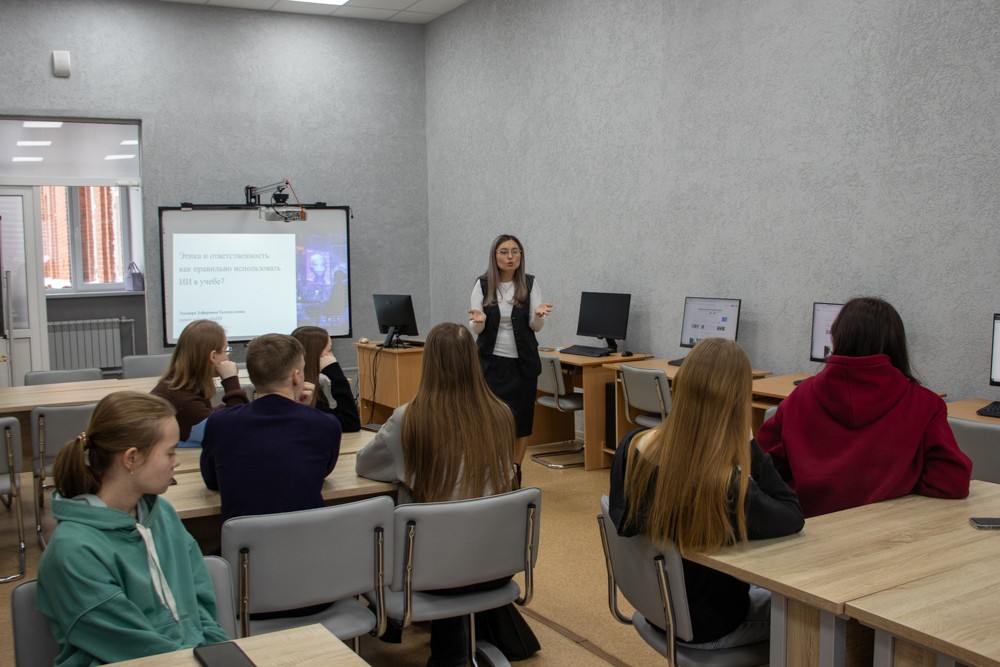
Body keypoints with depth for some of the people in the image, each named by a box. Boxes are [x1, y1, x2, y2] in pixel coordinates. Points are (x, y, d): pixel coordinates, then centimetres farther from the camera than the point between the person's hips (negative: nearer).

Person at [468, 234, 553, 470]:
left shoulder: (530, 283, -2)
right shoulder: (482, 284, -3)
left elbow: (536, 327, -4)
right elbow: (476, 329, -4)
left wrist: (538, 314, -26)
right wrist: (478, 320, -27)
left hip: (523, 361, 1)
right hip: (491, 361, -1)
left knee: (522, 417, 5)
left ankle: (515, 471, 19)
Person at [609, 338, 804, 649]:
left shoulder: (632, 448, -19)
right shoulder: (728, 486, -36)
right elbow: (793, 517, -17)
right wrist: (748, 446, -19)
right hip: (706, 625, -6)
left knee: (765, 587, 29)